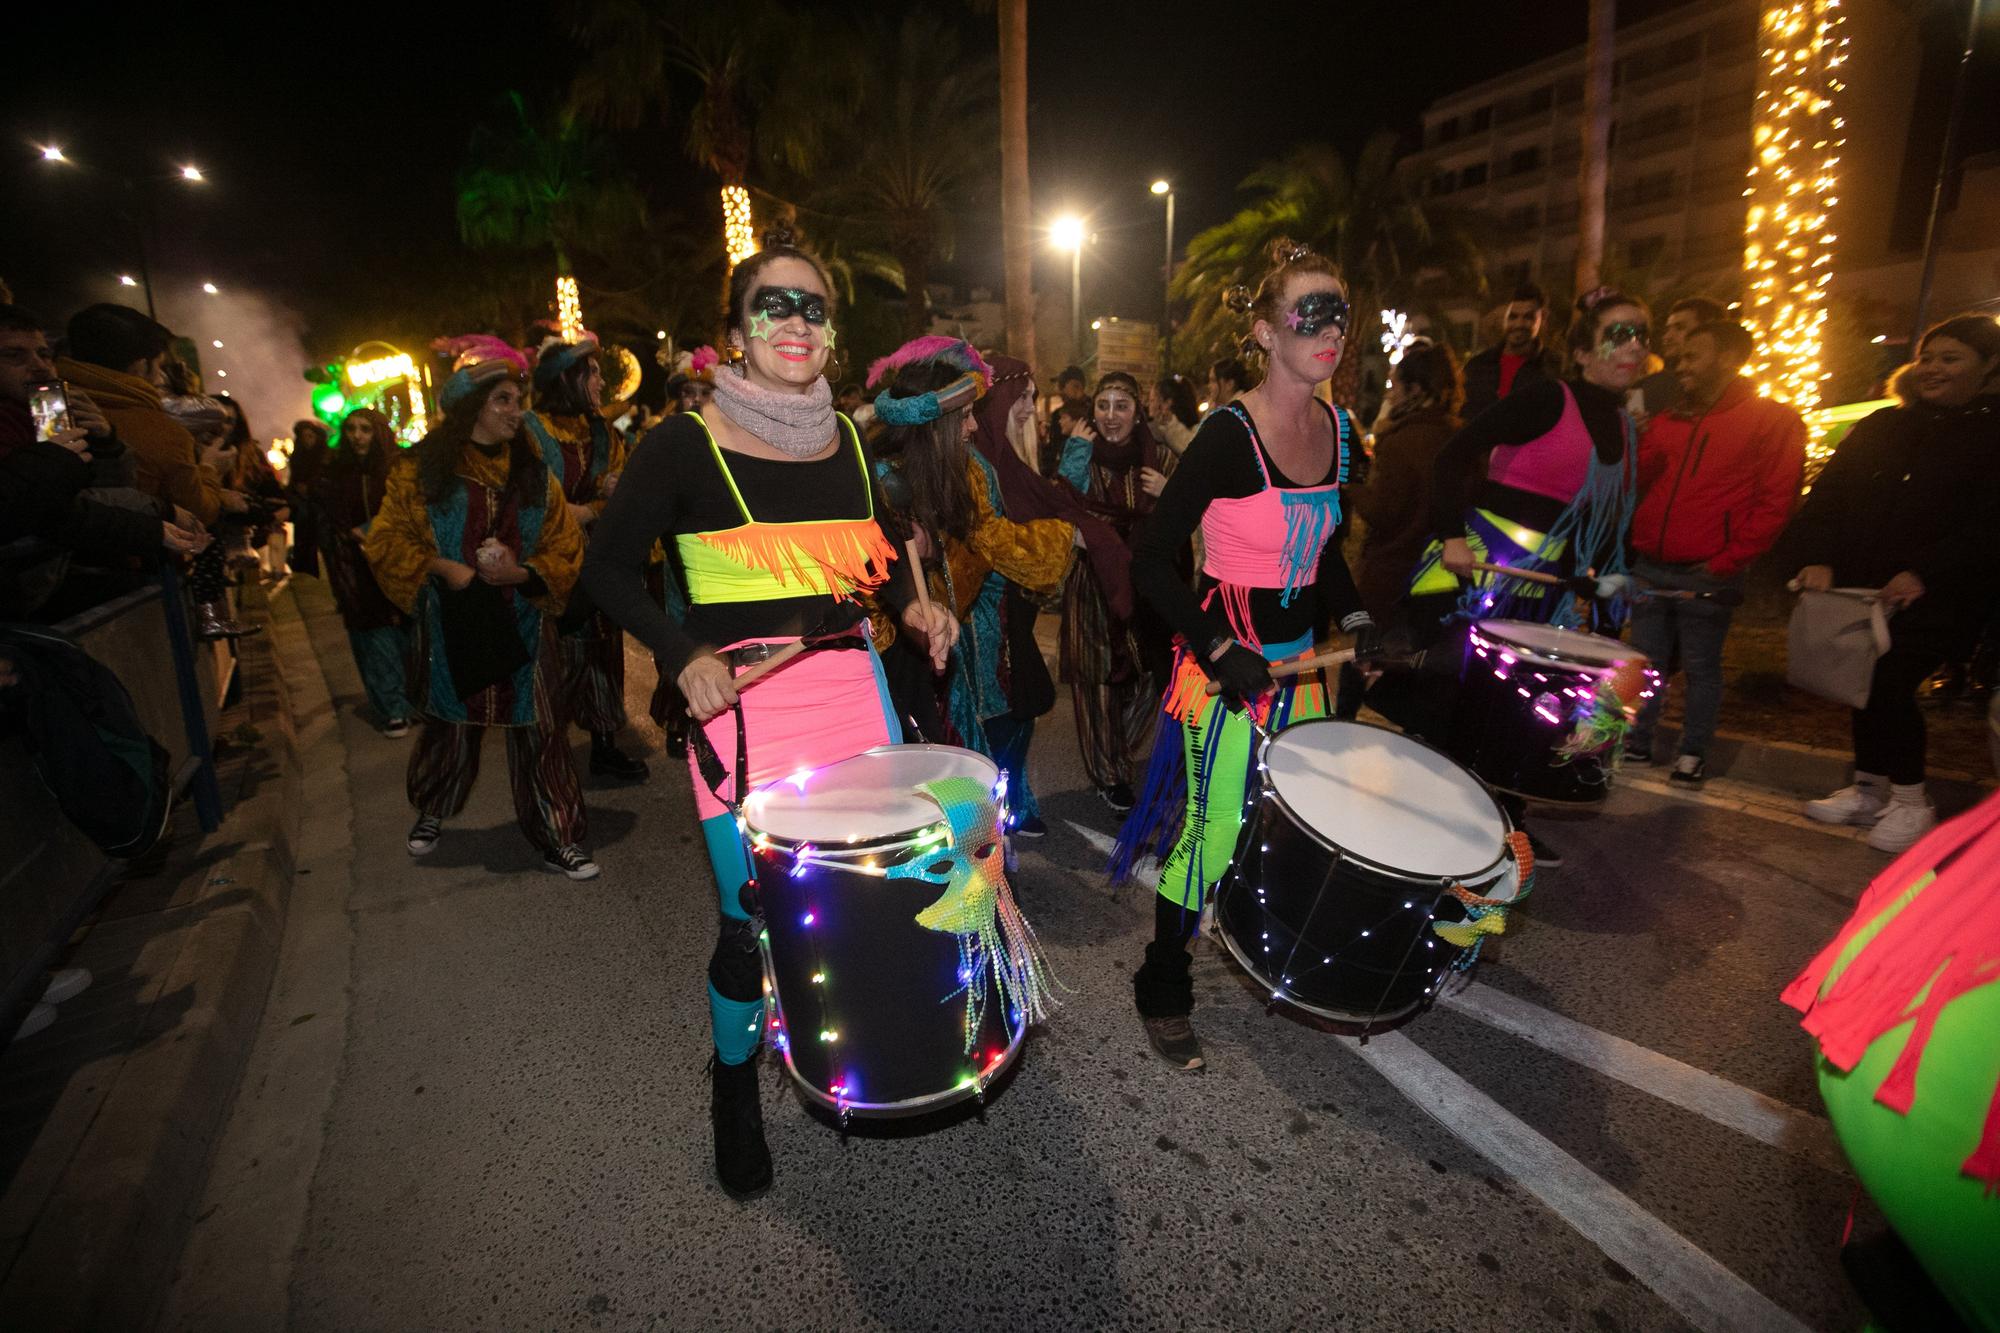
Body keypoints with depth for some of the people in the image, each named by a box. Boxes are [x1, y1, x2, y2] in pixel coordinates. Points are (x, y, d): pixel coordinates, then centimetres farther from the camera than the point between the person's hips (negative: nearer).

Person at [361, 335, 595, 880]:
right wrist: (441, 567, -14)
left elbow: (566, 549, 2)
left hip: (522, 625, 1)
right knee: (450, 727, 14)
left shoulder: (535, 474, 4)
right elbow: (385, 542, 1)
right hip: (450, 625, -1)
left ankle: (557, 839, 12)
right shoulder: (420, 470, 0)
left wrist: (521, 573, -16)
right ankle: (430, 812, 43)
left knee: (538, 731, 0)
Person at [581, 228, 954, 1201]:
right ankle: (733, 1087, 31)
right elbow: (609, 568, -2)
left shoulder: (848, 439, 9)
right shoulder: (686, 444, -6)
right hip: (742, 701, -5)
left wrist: (912, 608, 2)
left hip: (852, 684, 5)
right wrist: (682, 654, -16)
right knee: (753, 921, 0)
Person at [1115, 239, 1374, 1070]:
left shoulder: (1339, 430, 5)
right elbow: (1149, 560, -17)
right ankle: (1162, 993, 19)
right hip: (1226, 664, -7)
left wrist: (1354, 621, 5)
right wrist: (1219, 653, -22)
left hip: (1300, 658, 7)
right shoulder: (1230, 435, -17)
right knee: (1213, 831, -2)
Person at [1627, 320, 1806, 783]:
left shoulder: (1773, 420, 0)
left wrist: (1727, 561, -11)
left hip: (1707, 574, -4)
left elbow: (1775, 502, -6)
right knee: (1646, 660, 9)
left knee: (1701, 666, 5)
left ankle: (1694, 754, 15)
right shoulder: (1667, 421, 15)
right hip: (1649, 566, 5)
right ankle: (1637, 742, 18)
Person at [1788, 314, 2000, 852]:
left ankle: (1911, 802, 4)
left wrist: (1924, 574, -22)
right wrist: (1818, 559, -11)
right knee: (1867, 685, 10)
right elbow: (1827, 496, 5)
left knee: (1890, 685, -13)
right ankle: (1868, 789, 24)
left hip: (1935, 598, -4)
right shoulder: (1879, 427, 13)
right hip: (1860, 590, 5)